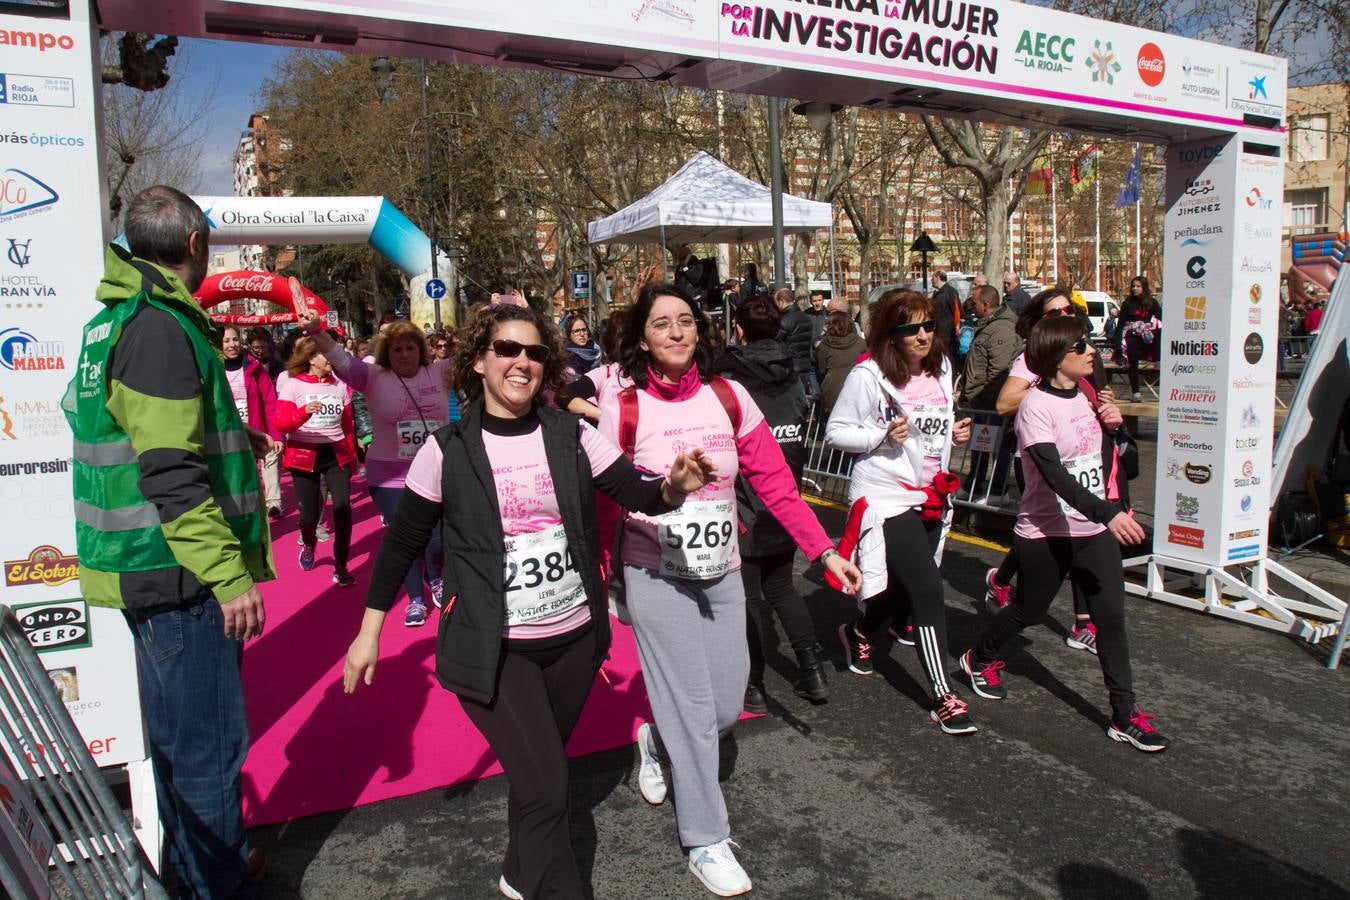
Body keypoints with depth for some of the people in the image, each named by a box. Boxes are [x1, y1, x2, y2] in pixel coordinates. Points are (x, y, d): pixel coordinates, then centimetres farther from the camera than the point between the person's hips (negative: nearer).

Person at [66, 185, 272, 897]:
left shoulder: (113, 320, 13)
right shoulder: (160, 329, -19)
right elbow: (171, 477, -25)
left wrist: (231, 439, 28)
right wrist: (229, 574, -24)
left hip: (152, 571, 11)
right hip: (180, 573, -11)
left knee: (176, 732, 22)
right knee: (210, 744, 1)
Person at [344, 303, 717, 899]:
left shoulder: (571, 436, -4)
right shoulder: (448, 449, -8)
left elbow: (640, 494, -6)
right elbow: (402, 541, 1)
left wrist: (673, 486, -29)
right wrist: (369, 631, 3)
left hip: (574, 637, 3)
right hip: (493, 649, -3)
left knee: (537, 772, 21)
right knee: (545, 787, -7)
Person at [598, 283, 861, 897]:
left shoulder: (728, 397, -3)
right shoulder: (623, 408, -10)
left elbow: (774, 483, -2)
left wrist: (824, 551, -7)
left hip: (722, 574, 4)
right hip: (656, 578, -3)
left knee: (727, 706, 9)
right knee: (691, 708, 0)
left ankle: (658, 742, 42)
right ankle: (706, 841, 21)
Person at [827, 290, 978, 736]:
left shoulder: (941, 368, 6)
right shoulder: (868, 375, -15)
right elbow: (835, 432, -9)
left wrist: (955, 432, 1)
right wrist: (883, 435, -23)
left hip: (932, 497, 7)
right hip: (886, 496, -7)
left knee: (905, 589, 17)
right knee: (928, 590, -12)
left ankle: (857, 632, 47)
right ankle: (944, 698, -1)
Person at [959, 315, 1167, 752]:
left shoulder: (1085, 395, 6)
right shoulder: (1035, 407, -18)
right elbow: (1054, 475, -30)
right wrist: (1108, 513, -38)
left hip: (1095, 529, 6)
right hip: (1046, 534, -6)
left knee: (1111, 617, 1)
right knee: (1029, 611, 12)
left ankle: (1125, 715, 10)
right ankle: (979, 659, 39)